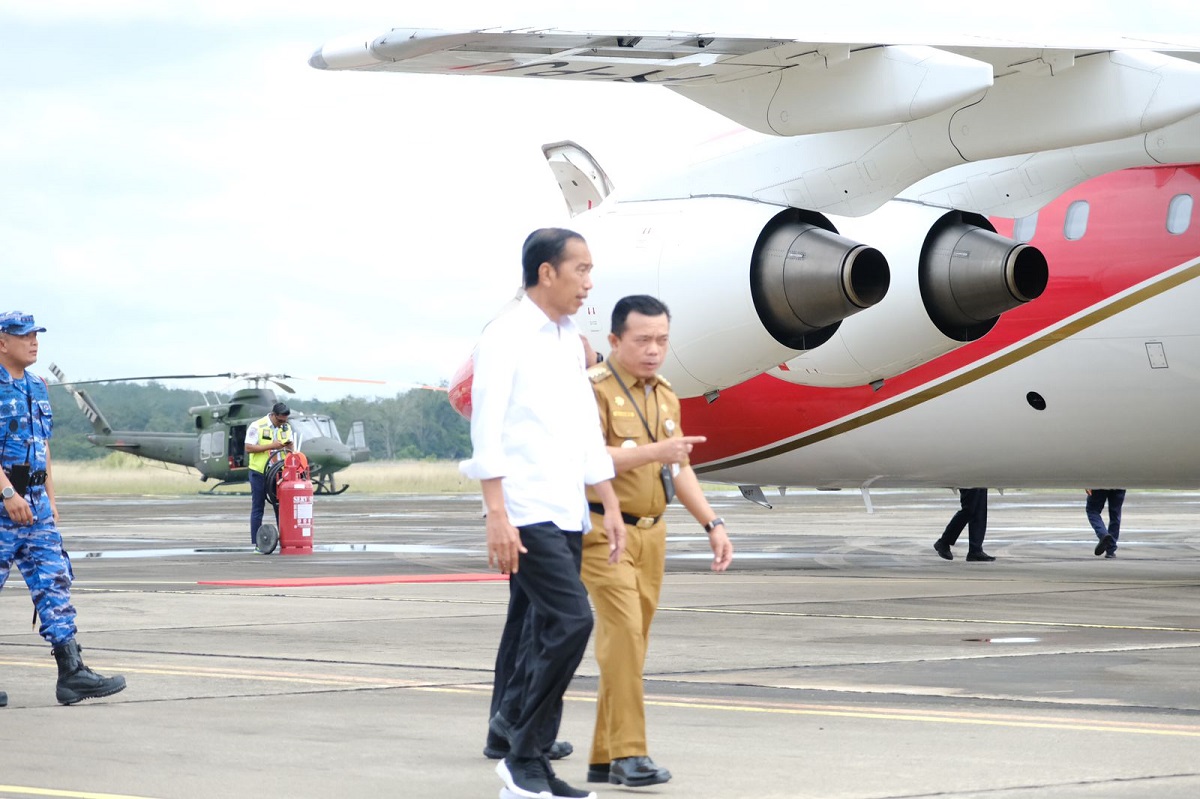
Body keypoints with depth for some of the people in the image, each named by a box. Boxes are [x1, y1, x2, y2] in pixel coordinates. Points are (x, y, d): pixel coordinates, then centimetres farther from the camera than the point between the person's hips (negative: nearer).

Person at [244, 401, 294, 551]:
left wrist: (290, 446, -10)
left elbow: (291, 448, 15)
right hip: (260, 473, -5)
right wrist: (271, 445, -21)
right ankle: (257, 544, 4)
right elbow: (249, 448, -15)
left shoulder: (286, 427, 8)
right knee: (257, 508, 2)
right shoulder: (257, 426, -10)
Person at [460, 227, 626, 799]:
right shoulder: (506, 338, -9)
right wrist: (497, 516, -20)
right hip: (526, 514, -8)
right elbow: (487, 431, -14)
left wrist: (610, 506, 17)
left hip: (566, 514, 8)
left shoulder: (571, 342, 16)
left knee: (544, 639, 7)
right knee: (571, 622, -17)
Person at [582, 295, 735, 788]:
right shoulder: (595, 389, -11)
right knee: (623, 631, -17)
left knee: (632, 640, 8)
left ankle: (605, 757, 14)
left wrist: (712, 524, 15)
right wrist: (654, 451, -27)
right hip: (604, 530, -8)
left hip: (650, 533, 8)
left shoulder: (665, 397, 15)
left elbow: (679, 469, 22)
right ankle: (628, 752, -16)